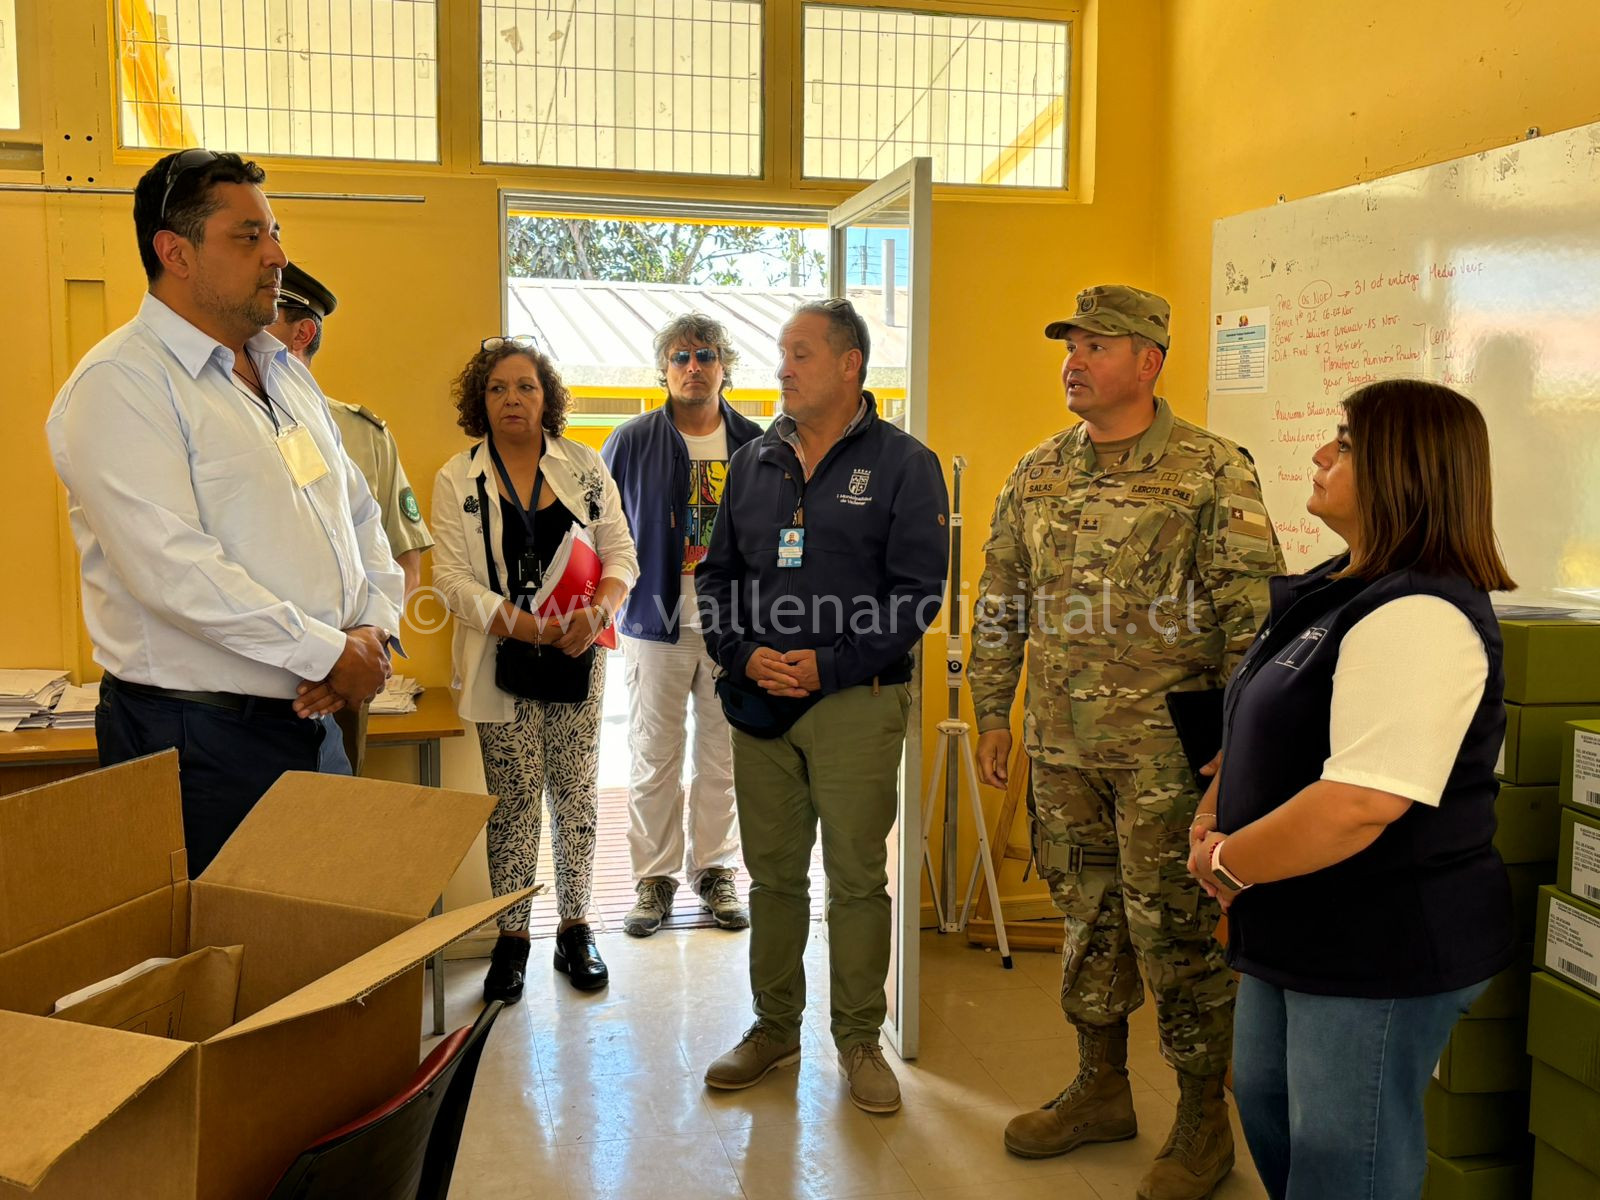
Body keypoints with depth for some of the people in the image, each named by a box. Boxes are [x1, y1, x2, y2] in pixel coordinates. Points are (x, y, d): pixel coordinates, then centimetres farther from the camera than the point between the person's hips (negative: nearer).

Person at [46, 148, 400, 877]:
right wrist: (328, 654, -18)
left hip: (314, 718, 8)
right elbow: (171, 569, -22)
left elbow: (360, 515, 18)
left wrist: (374, 628, -1)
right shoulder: (120, 384, -11)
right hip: (199, 739, -7)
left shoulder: (287, 374, 15)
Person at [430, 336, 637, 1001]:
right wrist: (528, 627, -18)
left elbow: (620, 552, 5)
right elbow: (452, 577, -7)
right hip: (505, 667, -1)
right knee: (514, 800, 3)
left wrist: (598, 611, -16)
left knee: (575, 795, 7)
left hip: (577, 660, 2)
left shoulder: (585, 467, 5)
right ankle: (512, 935, 16)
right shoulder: (457, 480, -1)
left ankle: (575, 927, 20)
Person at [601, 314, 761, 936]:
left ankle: (714, 868, 25)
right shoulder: (631, 442, 0)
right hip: (657, 623, -1)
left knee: (723, 756, 10)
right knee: (654, 757, 7)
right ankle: (654, 876, 20)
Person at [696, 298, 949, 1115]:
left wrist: (828, 664, -14)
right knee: (772, 872, 12)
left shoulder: (902, 463, -2)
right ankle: (774, 1026, 27)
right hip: (758, 701, 4)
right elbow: (715, 576, 13)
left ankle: (859, 1039, 17)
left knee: (857, 876, 2)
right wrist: (745, 655, -5)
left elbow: (918, 589, -8)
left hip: (856, 702, -4)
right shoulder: (751, 463, 13)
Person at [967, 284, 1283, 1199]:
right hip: (1061, 745, 6)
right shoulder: (1038, 473, 9)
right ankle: (1102, 1089, 33)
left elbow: (1255, 616, -10)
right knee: (1087, 917, 16)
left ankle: (1204, 1122, 21)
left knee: (1173, 935, 2)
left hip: (1165, 750, -5)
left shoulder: (1214, 472, -8)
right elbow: (1001, 601, 14)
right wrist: (993, 714, 12)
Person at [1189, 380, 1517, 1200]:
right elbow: (1271, 731, 19)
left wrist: (1226, 863, -18)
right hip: (1302, 931, 10)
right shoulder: (1337, 589, 8)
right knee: (1266, 1110, 24)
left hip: (1386, 950, -10)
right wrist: (1217, 810, 1)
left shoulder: (1418, 617, -25)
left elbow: (1359, 805, -32)